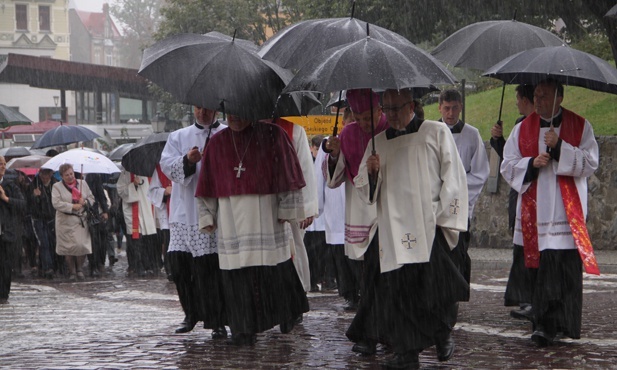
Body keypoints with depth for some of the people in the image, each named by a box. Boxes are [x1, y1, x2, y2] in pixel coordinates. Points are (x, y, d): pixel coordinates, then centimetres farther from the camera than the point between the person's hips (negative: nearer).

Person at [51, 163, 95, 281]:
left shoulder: (82, 184, 12)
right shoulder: (57, 187, 1)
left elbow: (91, 198, 15)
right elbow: (56, 203, -11)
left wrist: (85, 202, -8)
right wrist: (72, 207, -17)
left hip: (81, 220, 2)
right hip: (66, 221, -2)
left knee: (82, 245, -8)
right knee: (68, 246, -2)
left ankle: (79, 269, 12)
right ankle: (71, 271, 12)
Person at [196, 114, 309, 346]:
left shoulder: (271, 136, 1)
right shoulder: (217, 142, 10)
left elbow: (287, 173, 1)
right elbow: (208, 184, 13)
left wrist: (287, 208, -3)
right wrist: (208, 216, 10)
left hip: (266, 215, -2)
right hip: (231, 218, 2)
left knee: (274, 270, -1)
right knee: (237, 273, -1)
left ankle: (286, 316, 20)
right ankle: (243, 329, 4)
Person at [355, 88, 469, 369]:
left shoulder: (436, 133, 8)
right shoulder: (378, 142, 17)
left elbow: (453, 176, 6)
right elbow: (364, 189, 18)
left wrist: (444, 217, -2)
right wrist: (370, 171, -4)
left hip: (429, 226, -3)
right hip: (394, 229, 3)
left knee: (432, 281, -13)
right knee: (398, 288, -3)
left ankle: (443, 332, 13)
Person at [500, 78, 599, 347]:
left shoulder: (580, 127, 5)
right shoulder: (523, 129, 12)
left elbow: (591, 163, -4)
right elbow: (507, 166, 10)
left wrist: (559, 147, -14)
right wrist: (532, 163, -9)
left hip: (567, 212, -2)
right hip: (534, 211, 3)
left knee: (563, 265, -12)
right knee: (540, 264, 2)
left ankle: (548, 324, -11)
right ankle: (547, 324, 12)